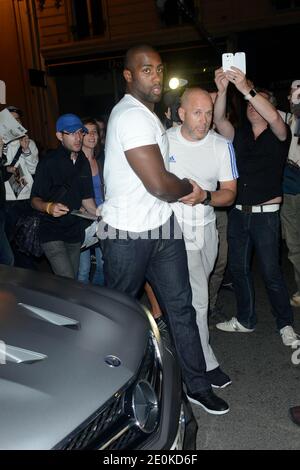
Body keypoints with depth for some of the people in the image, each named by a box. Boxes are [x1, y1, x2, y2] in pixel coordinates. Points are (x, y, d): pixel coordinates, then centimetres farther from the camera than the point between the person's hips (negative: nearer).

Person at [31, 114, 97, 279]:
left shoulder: (83, 162, 8)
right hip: (52, 233, -6)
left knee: (73, 282, 13)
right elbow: (35, 200, -8)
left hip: (75, 231, 6)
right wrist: (49, 207, -29)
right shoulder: (49, 162, -11)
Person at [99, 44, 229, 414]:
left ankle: (197, 385, 24)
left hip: (162, 225, 9)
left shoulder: (144, 114, 15)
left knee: (180, 305, 10)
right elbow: (159, 184, -23)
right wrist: (190, 188, -3)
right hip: (128, 235, -8)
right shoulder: (133, 117, -18)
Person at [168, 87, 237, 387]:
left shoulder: (222, 146, -1)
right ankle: (205, 363, 10)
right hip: (177, 229, -4)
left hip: (206, 227, 4)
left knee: (197, 293, 18)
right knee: (196, 298, -5)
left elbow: (229, 193, -3)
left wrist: (205, 196, -22)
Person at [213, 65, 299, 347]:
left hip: (265, 214, -4)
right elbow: (219, 120, -7)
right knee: (238, 268, 11)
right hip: (238, 212, 5)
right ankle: (245, 319, 28)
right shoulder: (239, 135, 11)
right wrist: (222, 90, -22)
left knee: (271, 272, -2)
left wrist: (246, 89, -28)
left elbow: (273, 117, -22)